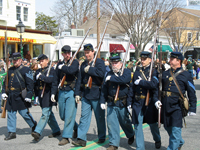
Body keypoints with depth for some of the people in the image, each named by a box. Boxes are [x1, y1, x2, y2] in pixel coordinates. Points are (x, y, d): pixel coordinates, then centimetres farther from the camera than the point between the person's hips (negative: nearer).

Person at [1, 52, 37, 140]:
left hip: (21, 97, -6)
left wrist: (29, 95, -16)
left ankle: (34, 126, 24)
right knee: (10, 114, 5)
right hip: (11, 97, 6)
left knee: (24, 113, 0)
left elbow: (30, 84, -9)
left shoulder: (26, 70, -5)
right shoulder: (10, 70, 13)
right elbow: (5, 82, 20)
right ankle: (11, 132, 12)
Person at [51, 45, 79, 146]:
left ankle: (66, 137, 1)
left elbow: (71, 70, -26)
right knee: (62, 116, 13)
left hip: (71, 92, -6)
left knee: (69, 115, -7)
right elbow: (56, 80, 16)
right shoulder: (60, 64, 13)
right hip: (62, 92, 6)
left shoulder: (75, 62, -3)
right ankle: (76, 127, 34)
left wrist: (62, 67, -9)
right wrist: (53, 93, 10)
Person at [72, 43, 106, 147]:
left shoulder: (99, 62, -5)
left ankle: (102, 137, 22)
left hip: (96, 94, -5)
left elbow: (101, 73, -24)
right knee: (84, 116, 1)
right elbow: (79, 79, 11)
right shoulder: (84, 64, 12)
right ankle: (81, 139, 2)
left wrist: (89, 70, -17)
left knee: (100, 117, 7)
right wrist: (77, 93, 6)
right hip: (86, 94, 5)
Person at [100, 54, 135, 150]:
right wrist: (102, 101, 3)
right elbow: (104, 88, 10)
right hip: (111, 102, 4)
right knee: (111, 123, 0)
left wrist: (111, 78, -16)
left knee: (125, 122, 11)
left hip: (122, 103, -4)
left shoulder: (127, 72, -3)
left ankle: (131, 135, 41)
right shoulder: (109, 73, 11)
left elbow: (124, 80, -27)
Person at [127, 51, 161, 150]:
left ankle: (157, 140, 39)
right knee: (137, 125, 2)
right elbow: (132, 87, 11)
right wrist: (129, 102, 8)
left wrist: (140, 82, -16)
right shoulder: (137, 72, 10)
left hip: (149, 102, -3)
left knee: (152, 123, 12)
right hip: (137, 102, 4)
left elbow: (154, 84, -23)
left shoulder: (154, 71, -4)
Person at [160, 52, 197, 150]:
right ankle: (179, 142, 40)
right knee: (168, 127, 16)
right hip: (165, 105, 5)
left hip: (177, 106, -5)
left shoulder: (186, 75, -1)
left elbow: (192, 93, 0)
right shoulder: (165, 73, 12)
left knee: (175, 129, -6)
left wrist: (192, 109, -4)